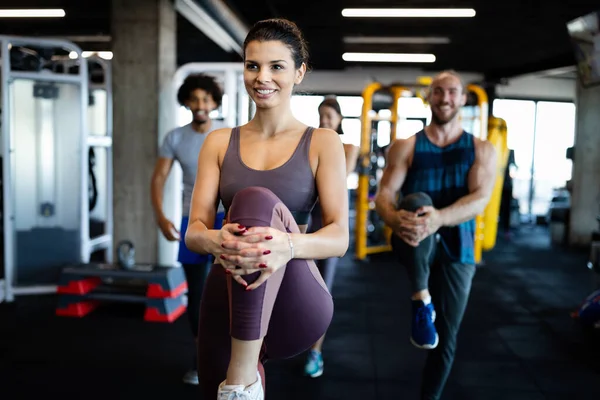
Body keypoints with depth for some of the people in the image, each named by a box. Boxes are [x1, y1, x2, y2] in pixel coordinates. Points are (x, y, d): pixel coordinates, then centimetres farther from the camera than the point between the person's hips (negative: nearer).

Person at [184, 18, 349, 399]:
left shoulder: (322, 142, 1)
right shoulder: (219, 142, 8)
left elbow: (340, 237, -8)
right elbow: (194, 231, 0)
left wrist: (287, 245, -32)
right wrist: (215, 241, -27)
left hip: (296, 305, -3)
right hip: (227, 299, 4)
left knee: (257, 200, -29)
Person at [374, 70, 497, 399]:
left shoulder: (482, 150, 2)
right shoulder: (406, 146, 1)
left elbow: (480, 199, -14)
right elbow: (383, 194, -10)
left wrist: (439, 219, -36)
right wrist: (395, 218, -35)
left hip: (456, 248, 2)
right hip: (415, 244, -1)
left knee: (446, 338, 5)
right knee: (416, 201, -35)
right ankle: (421, 301, -25)